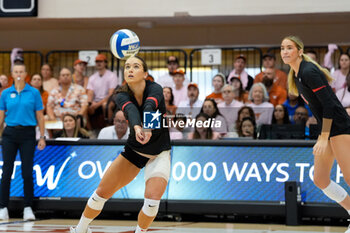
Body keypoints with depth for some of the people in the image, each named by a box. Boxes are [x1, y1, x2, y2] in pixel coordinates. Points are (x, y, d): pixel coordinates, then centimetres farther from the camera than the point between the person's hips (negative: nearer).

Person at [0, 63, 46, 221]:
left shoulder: (34, 93, 1)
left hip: (27, 134, -1)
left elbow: (40, 116, 3)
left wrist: (42, 137, -1)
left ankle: (28, 208, 6)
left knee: (27, 172, -1)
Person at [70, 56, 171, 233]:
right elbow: (131, 110, -39)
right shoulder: (122, 95, -15)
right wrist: (137, 127, -61)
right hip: (133, 150, 3)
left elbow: (149, 106, -44)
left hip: (159, 153, -3)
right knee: (102, 192, 1)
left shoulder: (155, 89, -21)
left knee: (153, 198, -24)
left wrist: (147, 127, -66)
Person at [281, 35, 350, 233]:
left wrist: (324, 137, -20)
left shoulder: (309, 72, -16)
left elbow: (329, 103, -19)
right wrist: (322, 135, 17)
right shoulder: (296, 74, 12)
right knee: (320, 179, 8)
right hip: (326, 127, 10)